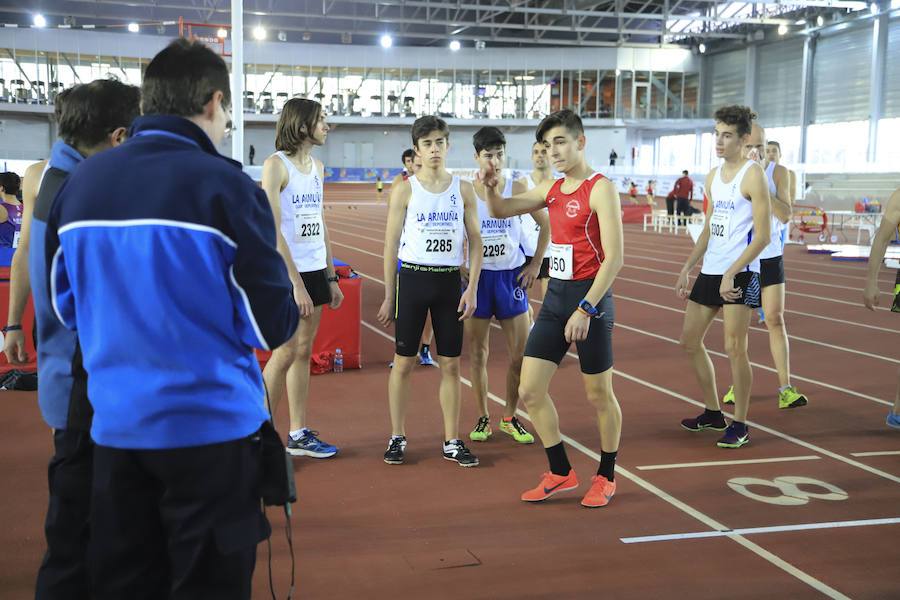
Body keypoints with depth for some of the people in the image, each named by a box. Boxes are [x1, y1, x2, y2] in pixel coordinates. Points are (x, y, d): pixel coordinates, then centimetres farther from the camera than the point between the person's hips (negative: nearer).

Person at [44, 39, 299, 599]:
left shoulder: (80, 180, 3)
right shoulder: (224, 185, -13)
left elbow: (66, 304, 14)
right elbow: (272, 325, -10)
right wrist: (290, 309, 11)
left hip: (115, 424, 5)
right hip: (211, 424, -5)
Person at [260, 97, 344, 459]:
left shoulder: (317, 166, 13)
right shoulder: (276, 165, -10)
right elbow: (273, 230, -16)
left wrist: (331, 278, 15)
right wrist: (296, 284, -19)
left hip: (315, 272, 7)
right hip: (286, 275, -7)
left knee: (304, 353, 11)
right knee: (286, 353, -5)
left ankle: (299, 435, 18)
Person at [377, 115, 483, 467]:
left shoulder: (463, 190, 4)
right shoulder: (405, 190, -1)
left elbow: (475, 242, 5)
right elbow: (391, 245, 1)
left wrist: (472, 289, -4)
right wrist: (389, 296, -1)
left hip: (450, 280, 2)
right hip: (412, 278, -2)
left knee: (450, 364, 6)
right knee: (404, 362, 4)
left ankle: (452, 442, 15)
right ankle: (397, 437, 16)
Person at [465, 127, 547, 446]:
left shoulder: (517, 189, -3)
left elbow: (546, 225, 7)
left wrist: (536, 264, 4)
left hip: (511, 277, 1)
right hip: (477, 277, -1)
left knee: (520, 354, 2)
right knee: (478, 353, 5)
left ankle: (510, 418, 19)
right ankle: (483, 417, 20)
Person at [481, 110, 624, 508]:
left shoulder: (600, 188, -11)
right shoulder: (552, 188, 11)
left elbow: (614, 257, -18)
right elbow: (502, 211, 21)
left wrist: (586, 308, -23)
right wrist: (491, 187, -2)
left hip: (590, 296, -7)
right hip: (555, 296, 7)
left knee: (599, 396, 6)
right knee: (530, 391, 4)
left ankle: (606, 477, 25)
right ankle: (561, 473, 19)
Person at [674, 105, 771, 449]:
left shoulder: (753, 175, -10)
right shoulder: (713, 177, 13)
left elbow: (762, 236, -14)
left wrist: (731, 273, -20)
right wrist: (686, 269, 13)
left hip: (740, 273, -8)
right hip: (710, 270, 8)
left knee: (734, 348, -6)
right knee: (690, 340, 11)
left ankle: (740, 426, 7)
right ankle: (713, 414, 26)